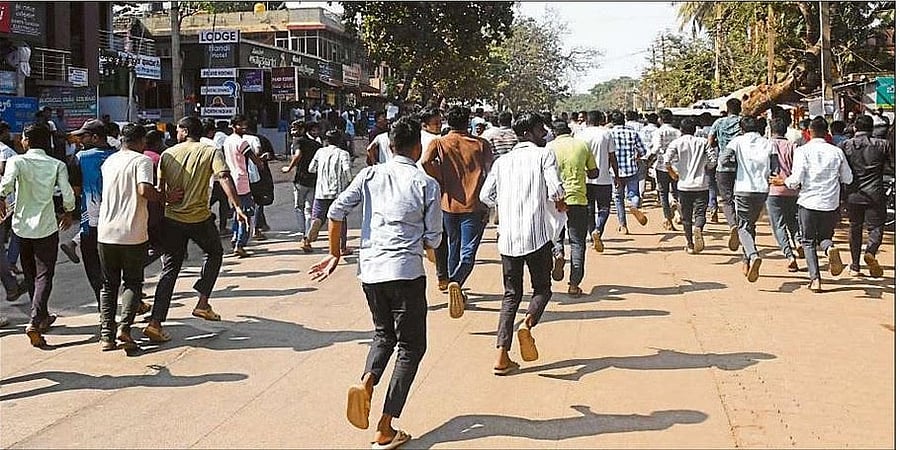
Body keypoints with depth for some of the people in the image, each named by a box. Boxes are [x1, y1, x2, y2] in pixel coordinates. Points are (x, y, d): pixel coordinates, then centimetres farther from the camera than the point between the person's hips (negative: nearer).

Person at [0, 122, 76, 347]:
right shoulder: (57, 165, -2)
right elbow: (68, 194, -9)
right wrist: (68, 213, 8)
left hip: (22, 225, 1)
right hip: (46, 227, -1)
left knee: (30, 275, 19)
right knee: (44, 276, 0)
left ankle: (42, 317, 32)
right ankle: (35, 322, -16)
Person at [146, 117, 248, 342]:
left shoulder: (168, 154, 6)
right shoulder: (211, 152, -1)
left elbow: (160, 190, 7)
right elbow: (225, 178, -16)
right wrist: (237, 207, -21)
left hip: (172, 218, 2)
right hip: (200, 218, -2)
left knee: (169, 269, 7)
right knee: (214, 254, 25)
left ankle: (155, 322, -2)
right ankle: (202, 304, 16)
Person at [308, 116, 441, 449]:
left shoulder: (370, 175, 5)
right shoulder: (426, 184, -3)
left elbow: (336, 211, -1)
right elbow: (433, 239, 0)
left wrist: (334, 255, 10)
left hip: (370, 268, 4)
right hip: (406, 271, -4)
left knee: (384, 334, 26)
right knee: (411, 346, 8)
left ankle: (366, 382, -5)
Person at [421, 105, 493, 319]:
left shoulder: (439, 143, 3)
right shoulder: (480, 144, 2)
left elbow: (425, 163, -15)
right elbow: (492, 171, -4)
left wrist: (442, 181, -2)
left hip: (449, 203, 2)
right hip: (474, 205, -2)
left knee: (453, 248, 20)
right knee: (468, 252, -6)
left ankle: (456, 288, 32)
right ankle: (456, 282, -33)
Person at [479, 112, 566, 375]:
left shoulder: (503, 161, 14)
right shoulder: (544, 155, 0)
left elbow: (486, 196, 9)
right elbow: (556, 189, -12)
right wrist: (560, 203, 9)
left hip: (508, 237, 4)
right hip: (538, 235, -4)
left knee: (511, 294, 11)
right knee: (542, 289, 12)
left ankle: (502, 355, 1)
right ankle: (528, 323, -19)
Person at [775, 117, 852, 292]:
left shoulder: (803, 151, -7)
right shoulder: (837, 152, 2)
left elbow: (796, 179, -14)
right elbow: (848, 179, 9)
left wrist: (783, 181, 5)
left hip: (808, 202, -2)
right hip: (831, 204, 2)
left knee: (808, 242, 10)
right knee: (824, 236, 20)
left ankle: (815, 279, -2)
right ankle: (830, 247, -16)